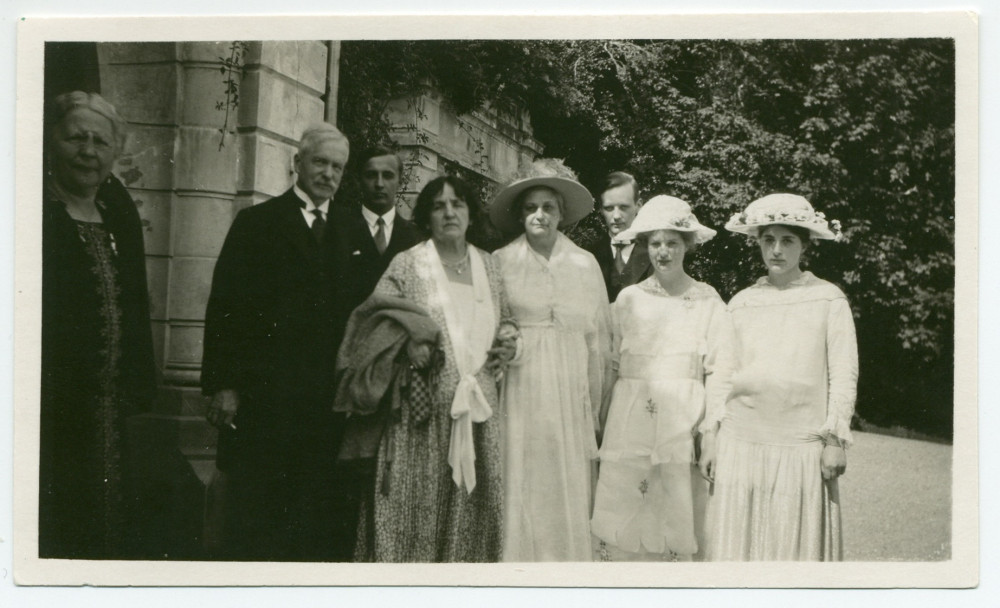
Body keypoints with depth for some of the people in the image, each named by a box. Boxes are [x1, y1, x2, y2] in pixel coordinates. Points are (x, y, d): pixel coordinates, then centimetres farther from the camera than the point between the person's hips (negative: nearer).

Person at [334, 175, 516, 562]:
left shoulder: (489, 266, 14)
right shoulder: (407, 265, 2)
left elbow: (502, 322, 24)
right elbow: (375, 322, -1)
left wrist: (508, 343, 4)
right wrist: (408, 341, -16)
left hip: (478, 411, 4)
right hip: (422, 412, -4)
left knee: (470, 512, 5)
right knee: (414, 508, -5)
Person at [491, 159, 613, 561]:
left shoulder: (585, 265, 9)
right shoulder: (501, 263, 3)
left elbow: (599, 342, 10)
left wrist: (594, 410, 8)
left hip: (569, 399, 2)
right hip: (518, 396, -2)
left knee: (568, 497, 1)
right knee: (519, 494, -3)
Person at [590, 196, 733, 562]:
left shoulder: (707, 302, 3)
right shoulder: (628, 299, 9)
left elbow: (720, 373, 2)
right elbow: (610, 366, 10)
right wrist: (601, 428, 5)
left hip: (682, 431, -1)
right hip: (629, 431, 1)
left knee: (676, 530, -1)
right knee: (619, 533, -3)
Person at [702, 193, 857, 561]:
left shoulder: (828, 299, 2)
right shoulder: (741, 303, 10)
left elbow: (843, 374, 1)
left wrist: (835, 440, -5)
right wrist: (709, 439, 8)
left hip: (802, 446, -2)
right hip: (741, 444, 3)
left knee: (799, 543, 0)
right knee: (738, 541, 3)